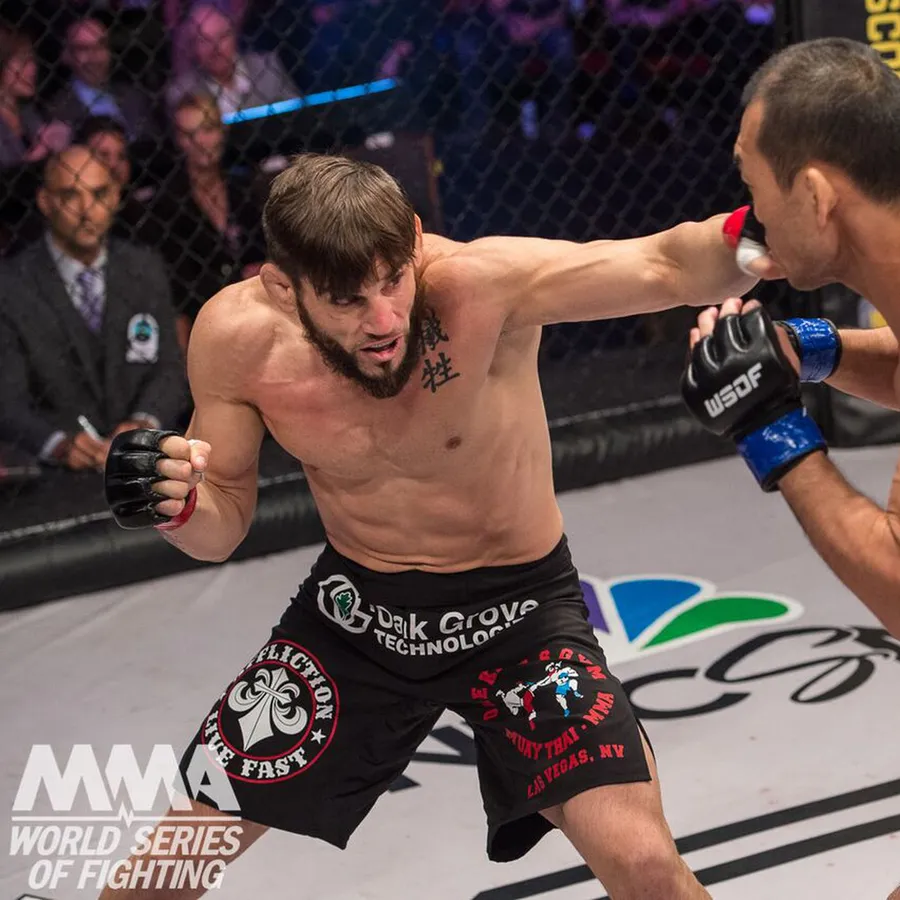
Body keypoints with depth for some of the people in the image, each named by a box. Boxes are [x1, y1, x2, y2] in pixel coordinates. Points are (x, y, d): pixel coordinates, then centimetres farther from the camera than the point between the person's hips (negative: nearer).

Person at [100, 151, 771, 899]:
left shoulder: (480, 284, -29)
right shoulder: (236, 337, -18)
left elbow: (667, 268, -42)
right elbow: (223, 529, -5)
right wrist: (175, 506, -28)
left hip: (517, 610, -3)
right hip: (356, 608, 3)